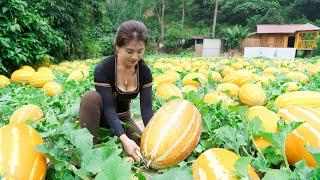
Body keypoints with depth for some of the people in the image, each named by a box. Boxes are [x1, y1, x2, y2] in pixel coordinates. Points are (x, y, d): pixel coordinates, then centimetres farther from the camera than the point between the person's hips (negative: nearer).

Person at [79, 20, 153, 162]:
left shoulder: (145, 72, -14)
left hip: (122, 117, 4)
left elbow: (146, 108, -18)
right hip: (102, 116, -4)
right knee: (91, 97, -35)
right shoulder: (103, 69, -26)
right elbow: (108, 108, -30)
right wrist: (124, 139, -43)